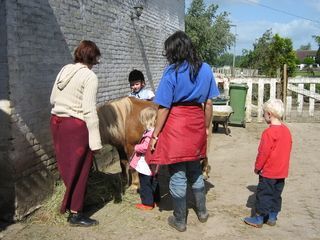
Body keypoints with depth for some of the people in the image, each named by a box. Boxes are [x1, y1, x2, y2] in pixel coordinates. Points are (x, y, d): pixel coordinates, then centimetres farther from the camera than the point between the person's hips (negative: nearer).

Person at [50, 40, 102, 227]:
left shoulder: (64, 70, 9)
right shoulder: (90, 76, -12)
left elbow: (53, 100, 14)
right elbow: (89, 110, -18)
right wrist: (95, 140, -17)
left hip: (57, 121, 7)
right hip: (76, 125, -7)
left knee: (68, 166, 20)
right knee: (79, 169, 5)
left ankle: (69, 202, 35)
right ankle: (75, 213, 14)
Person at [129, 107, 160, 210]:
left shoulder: (150, 133, -26)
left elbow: (145, 147, -31)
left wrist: (136, 147, -14)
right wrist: (139, 147, 10)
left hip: (145, 166, -10)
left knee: (145, 184, 3)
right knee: (153, 182, 21)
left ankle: (147, 203, 12)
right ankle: (156, 199, 33)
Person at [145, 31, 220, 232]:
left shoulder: (172, 72, -10)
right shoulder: (206, 69, 5)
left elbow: (164, 108, -12)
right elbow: (208, 104, 8)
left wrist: (156, 135, -6)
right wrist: (207, 127, 19)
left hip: (176, 125, -5)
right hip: (197, 124, 5)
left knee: (177, 174, 6)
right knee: (195, 170, 22)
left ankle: (180, 221, 20)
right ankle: (202, 211, 36)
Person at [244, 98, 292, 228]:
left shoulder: (269, 132, -20)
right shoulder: (286, 130, 5)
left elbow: (263, 153, -18)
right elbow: (287, 149, 12)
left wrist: (257, 167, -6)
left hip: (268, 172, -8)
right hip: (282, 171, 8)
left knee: (263, 195, 2)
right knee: (276, 195, 16)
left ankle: (259, 219, 10)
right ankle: (272, 217, 25)